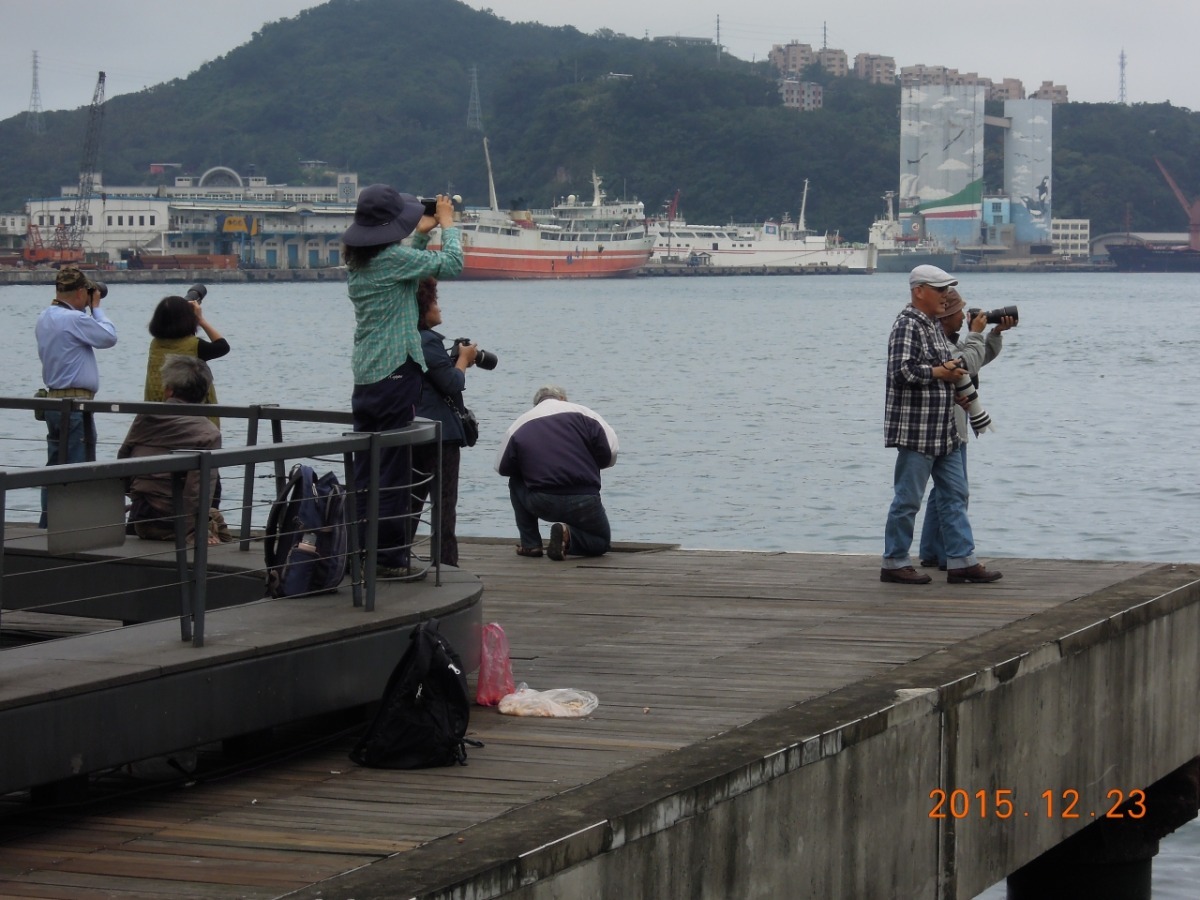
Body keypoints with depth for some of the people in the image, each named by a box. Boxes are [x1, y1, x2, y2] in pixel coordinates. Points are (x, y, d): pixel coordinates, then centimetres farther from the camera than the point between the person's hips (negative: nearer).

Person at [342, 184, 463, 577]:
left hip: (364, 378, 8)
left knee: (364, 469, 11)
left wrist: (422, 233, 26)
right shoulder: (392, 258, -15)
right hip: (396, 374, -8)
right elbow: (451, 264, -12)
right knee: (393, 470, -4)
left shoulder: (356, 264, 10)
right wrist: (447, 224, 4)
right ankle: (390, 557, -1)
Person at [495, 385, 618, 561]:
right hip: (583, 503, -1)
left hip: (540, 505, 1)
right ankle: (569, 536, -8)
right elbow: (609, 454, -1)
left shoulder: (519, 426, 10)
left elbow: (502, 467, 13)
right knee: (602, 542, 25)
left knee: (516, 483, 33)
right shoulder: (582, 414, 6)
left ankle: (530, 544, 21)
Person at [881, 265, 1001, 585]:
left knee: (954, 495, 9)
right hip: (916, 430, -10)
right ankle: (894, 563, 6)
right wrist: (940, 372, -15)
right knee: (907, 499, -2)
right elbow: (902, 370, -24)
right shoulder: (907, 325, -13)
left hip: (944, 432, 10)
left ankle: (962, 560, 12)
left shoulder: (934, 325, 17)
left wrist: (953, 370, 9)